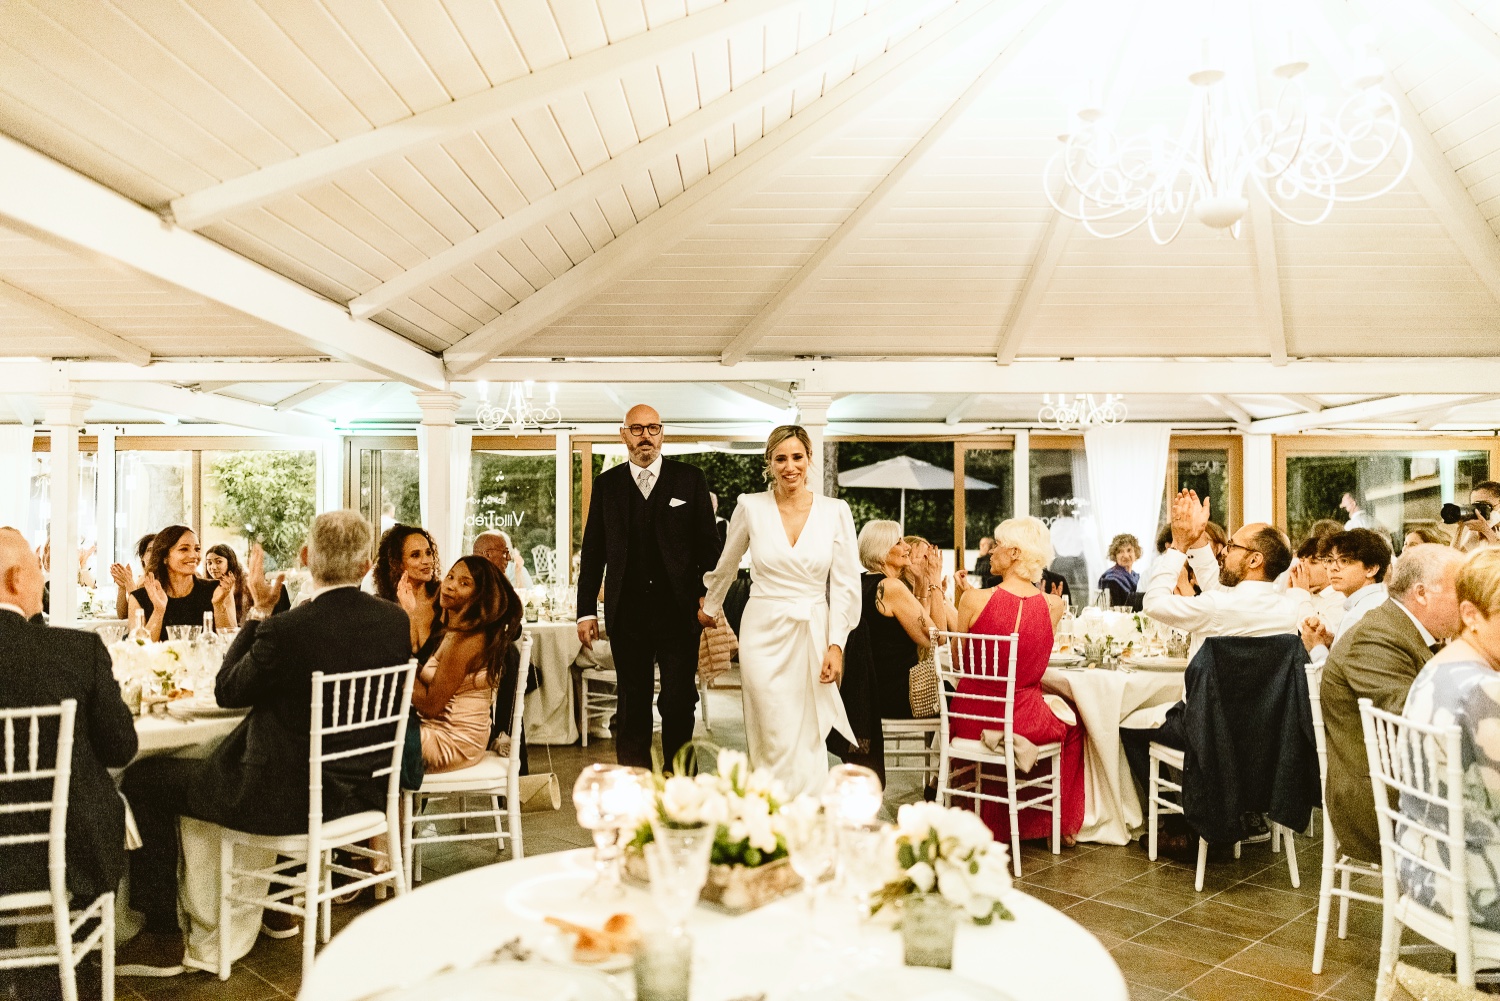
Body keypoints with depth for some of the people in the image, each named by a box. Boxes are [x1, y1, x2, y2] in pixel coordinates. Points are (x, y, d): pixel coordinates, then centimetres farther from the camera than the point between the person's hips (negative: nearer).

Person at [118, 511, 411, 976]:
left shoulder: (285, 629, -25)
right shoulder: (397, 621, -8)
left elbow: (227, 691, -6)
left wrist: (259, 610, -2)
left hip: (291, 798, -6)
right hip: (363, 791, 7)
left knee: (144, 778, 11)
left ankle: (162, 938, 18)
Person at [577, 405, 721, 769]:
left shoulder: (690, 478, 5)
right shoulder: (606, 484, 9)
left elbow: (709, 543, 5)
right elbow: (592, 552, 9)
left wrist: (709, 595, -5)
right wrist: (586, 611, 5)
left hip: (679, 611, -1)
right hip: (627, 613, 2)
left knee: (679, 704, -1)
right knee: (632, 706, 9)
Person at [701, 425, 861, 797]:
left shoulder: (835, 511, 0)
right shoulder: (751, 507, -1)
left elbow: (845, 585, 1)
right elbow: (725, 566, 15)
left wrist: (836, 644, -6)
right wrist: (709, 609, 24)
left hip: (814, 637, 1)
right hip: (764, 635, -1)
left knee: (808, 742, 5)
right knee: (778, 741, -2)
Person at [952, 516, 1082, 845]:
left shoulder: (974, 599, -16)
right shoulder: (1054, 606, -10)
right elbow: (1031, 666, 5)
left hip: (969, 720, 0)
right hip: (1024, 722, 0)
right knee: (1073, 722, 31)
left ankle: (985, 820, 50)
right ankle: (1064, 823, 43)